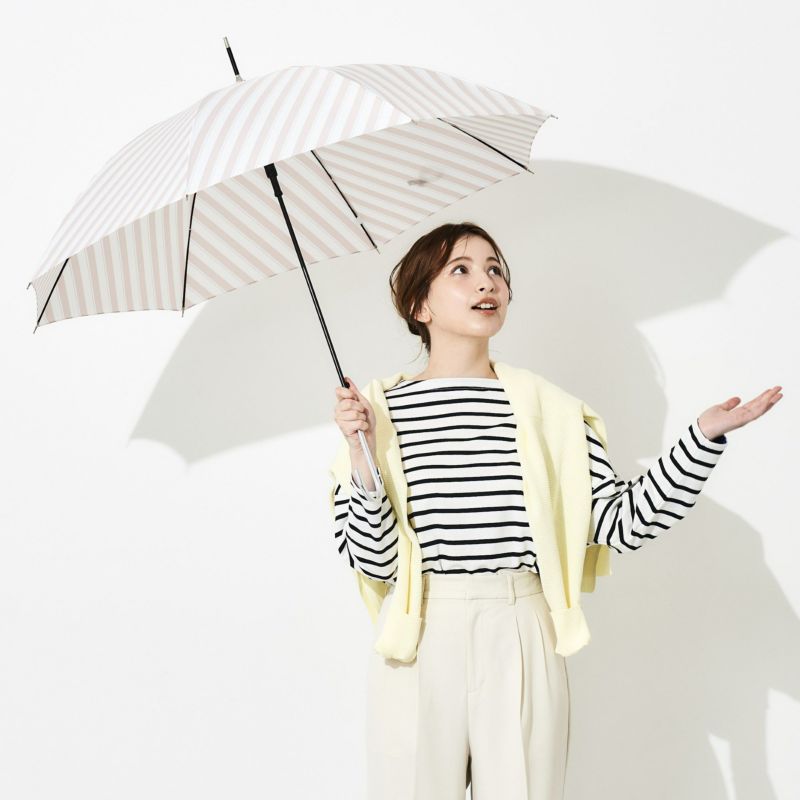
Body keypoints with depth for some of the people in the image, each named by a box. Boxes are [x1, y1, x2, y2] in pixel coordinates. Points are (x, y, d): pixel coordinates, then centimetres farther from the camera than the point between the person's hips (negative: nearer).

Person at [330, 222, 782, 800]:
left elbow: (620, 521, -2)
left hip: (521, 636, 1)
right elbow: (372, 560, -4)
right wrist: (364, 460, -16)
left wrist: (705, 434, -6)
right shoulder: (381, 408, -1)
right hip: (419, 638, -1)